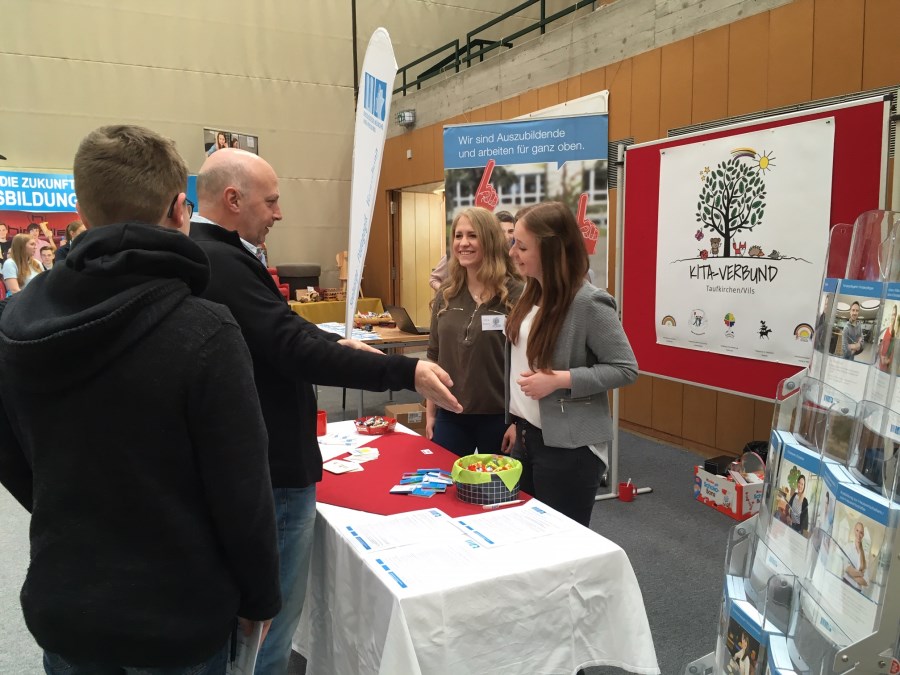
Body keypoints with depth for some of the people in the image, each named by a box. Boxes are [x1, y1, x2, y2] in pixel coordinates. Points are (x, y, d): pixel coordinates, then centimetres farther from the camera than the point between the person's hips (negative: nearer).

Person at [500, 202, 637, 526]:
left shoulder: (588, 303, -19)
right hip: (527, 436, 8)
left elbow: (626, 368, -16)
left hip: (569, 447, -8)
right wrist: (517, 421, 14)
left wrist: (560, 380, -23)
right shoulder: (532, 293, 5)